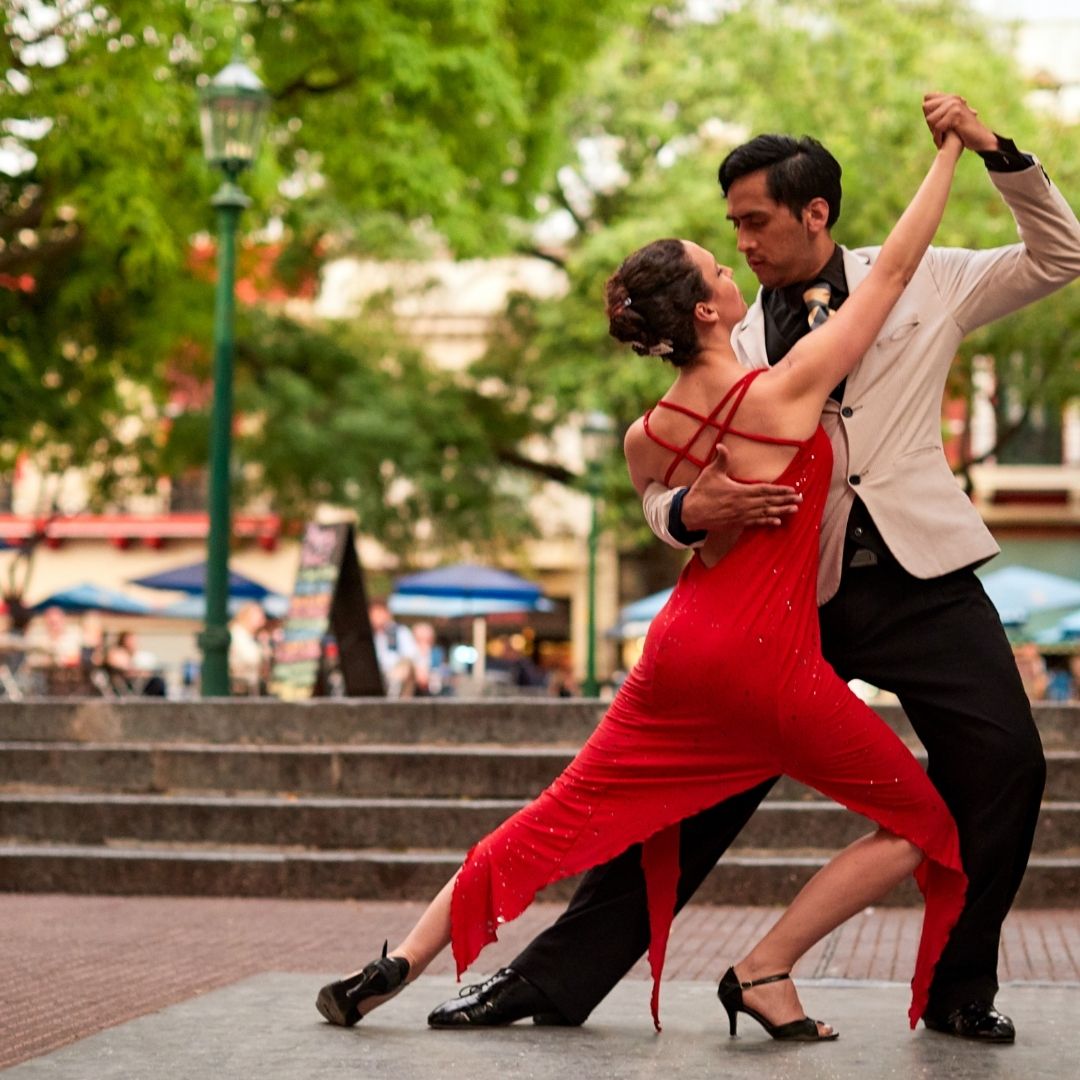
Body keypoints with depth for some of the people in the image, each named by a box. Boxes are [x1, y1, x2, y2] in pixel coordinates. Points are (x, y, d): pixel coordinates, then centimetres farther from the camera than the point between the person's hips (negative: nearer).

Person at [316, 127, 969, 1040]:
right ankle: (765, 972, 3)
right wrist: (951, 150, 4)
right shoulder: (786, 391, -13)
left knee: (558, 819, 16)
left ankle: (404, 961, 14)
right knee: (921, 823, 10)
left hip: (682, 647, 5)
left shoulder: (646, 439, 1)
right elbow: (895, 269, -5)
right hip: (772, 664, -5)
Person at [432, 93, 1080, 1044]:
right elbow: (665, 486, 8)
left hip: (918, 577, -1)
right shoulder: (739, 346, 11)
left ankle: (962, 989, 6)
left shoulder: (921, 282, 8)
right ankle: (553, 978, 6)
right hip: (793, 592, 1)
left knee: (1003, 761, -14)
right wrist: (691, 511, -18)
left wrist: (995, 149, -4)